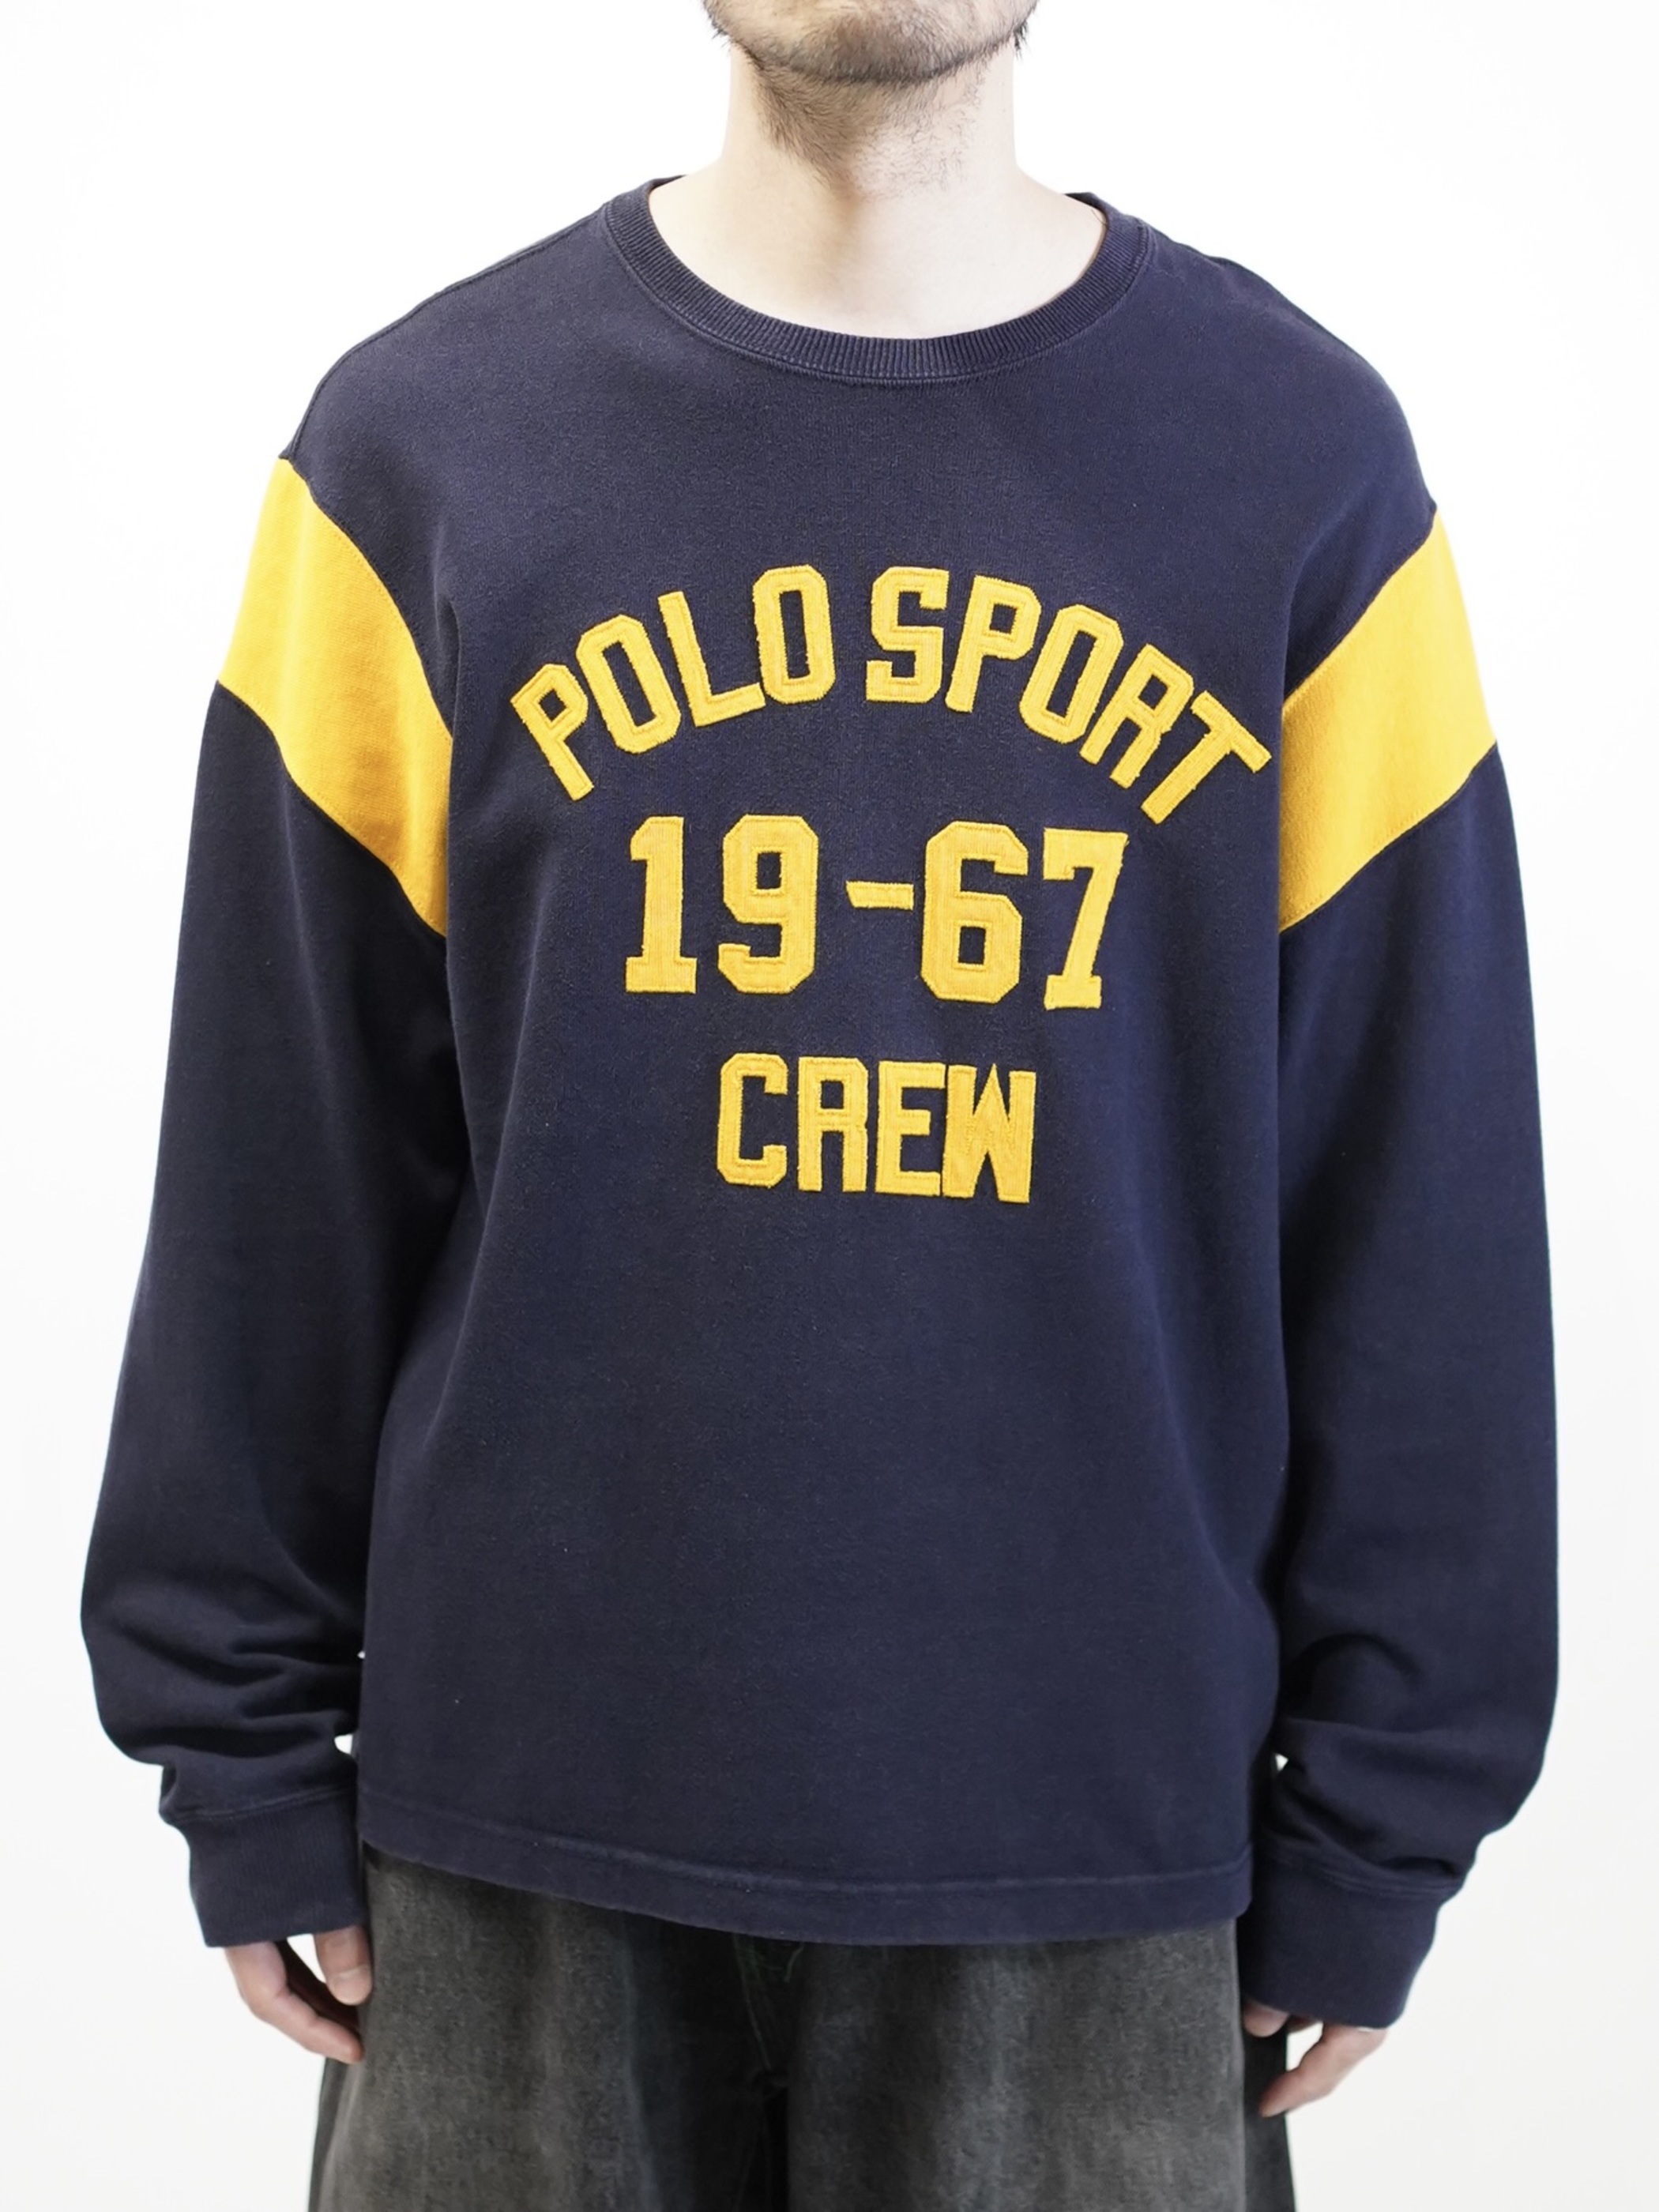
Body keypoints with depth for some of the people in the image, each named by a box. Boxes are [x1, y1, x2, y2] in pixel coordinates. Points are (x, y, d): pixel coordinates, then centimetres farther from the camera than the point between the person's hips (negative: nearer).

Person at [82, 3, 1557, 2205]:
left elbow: (1424, 1198, 0)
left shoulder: (1306, 457, -1)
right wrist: (251, 1762, 4)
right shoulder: (421, 440, 0)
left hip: (1097, 1823, 0)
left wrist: (1377, 1823, 2)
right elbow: (279, 1168, 2)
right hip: (530, 1808, 1)